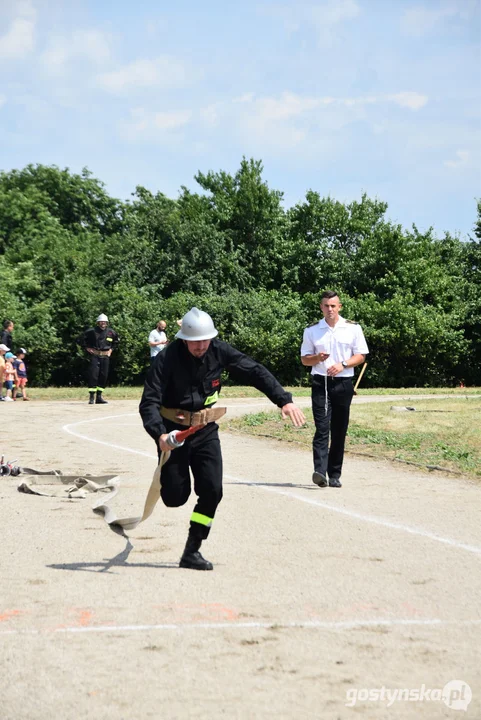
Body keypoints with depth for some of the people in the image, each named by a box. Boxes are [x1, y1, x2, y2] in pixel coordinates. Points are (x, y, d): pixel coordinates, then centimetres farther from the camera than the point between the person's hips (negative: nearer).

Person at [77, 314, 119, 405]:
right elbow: (80, 339, 0)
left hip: (105, 356, 4)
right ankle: (91, 397, -6)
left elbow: (116, 341, 27)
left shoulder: (111, 332, 6)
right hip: (94, 356, -4)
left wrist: (111, 349, 15)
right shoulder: (92, 331, -6)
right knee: (93, 376, -10)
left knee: (103, 376, 4)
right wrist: (87, 348, -2)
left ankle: (99, 397, 12)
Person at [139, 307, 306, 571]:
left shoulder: (219, 351, -9)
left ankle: (192, 552, 2)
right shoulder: (167, 360, -19)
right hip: (173, 430, -3)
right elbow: (149, 403, -23)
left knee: (212, 491, -10)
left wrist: (285, 400, -13)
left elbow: (255, 372, -3)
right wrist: (159, 434, -41)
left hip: (206, 431, 3)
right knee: (175, 498, -4)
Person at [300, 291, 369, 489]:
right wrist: (318, 358, -11)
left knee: (339, 431, 4)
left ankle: (334, 475, 11)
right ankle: (320, 472, -23)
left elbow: (361, 356, 6)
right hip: (320, 383, -1)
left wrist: (343, 364, -11)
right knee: (322, 428, -14)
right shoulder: (311, 330, 8)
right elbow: (305, 359, 11)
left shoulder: (353, 328, 6)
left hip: (343, 383, 1)